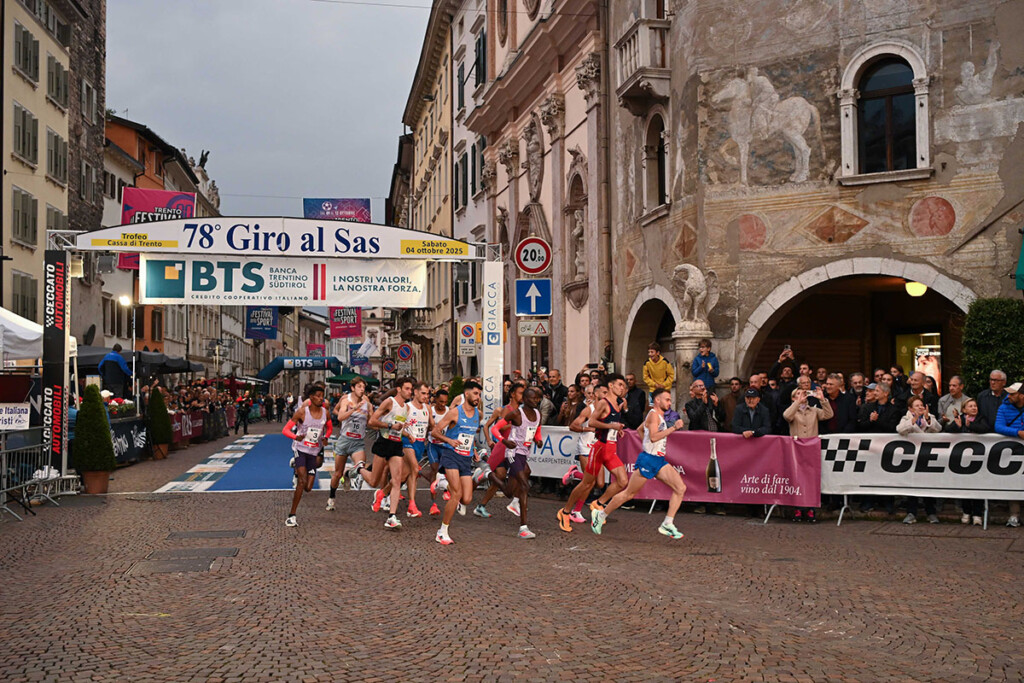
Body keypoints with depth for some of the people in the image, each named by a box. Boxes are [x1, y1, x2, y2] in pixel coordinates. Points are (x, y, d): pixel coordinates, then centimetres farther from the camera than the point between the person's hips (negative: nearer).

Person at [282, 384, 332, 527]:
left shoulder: (325, 413, 0)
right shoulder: (302, 411, -11)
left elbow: (329, 428, 19)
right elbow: (285, 430, -10)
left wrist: (326, 437, -3)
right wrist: (295, 437, -31)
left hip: (313, 452, 4)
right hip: (300, 449, -4)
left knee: (308, 488, 2)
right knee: (302, 482, -21)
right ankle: (291, 516, -12)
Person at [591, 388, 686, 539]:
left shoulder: (660, 416, 18)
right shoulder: (653, 414, -11)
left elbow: (640, 429, 31)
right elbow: (653, 437, -25)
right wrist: (673, 427, -25)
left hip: (660, 461, 9)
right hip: (648, 460, -9)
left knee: (681, 488, -7)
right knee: (628, 494, 0)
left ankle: (667, 525, -6)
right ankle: (601, 515, 17)